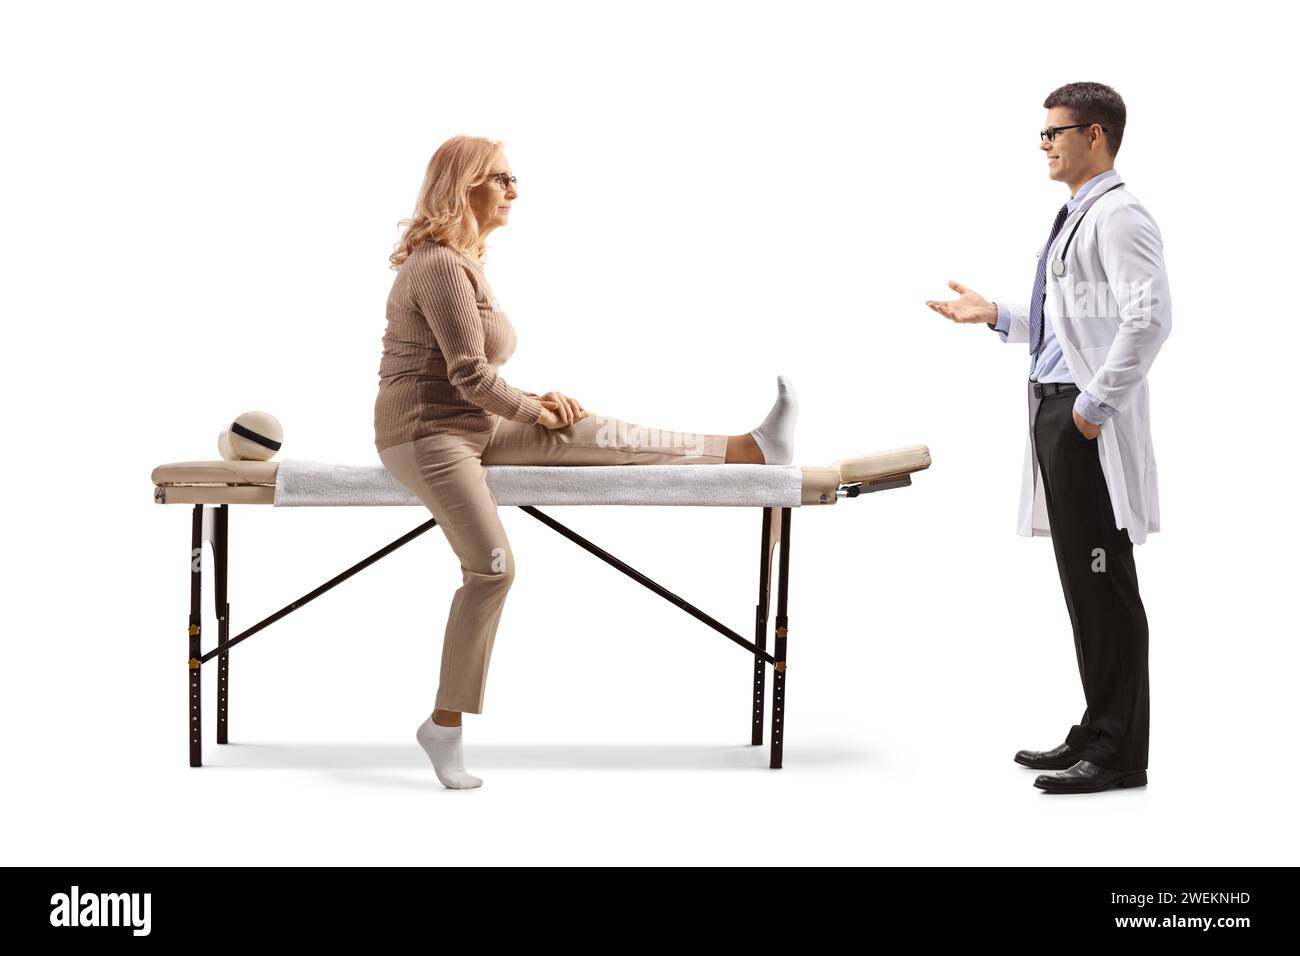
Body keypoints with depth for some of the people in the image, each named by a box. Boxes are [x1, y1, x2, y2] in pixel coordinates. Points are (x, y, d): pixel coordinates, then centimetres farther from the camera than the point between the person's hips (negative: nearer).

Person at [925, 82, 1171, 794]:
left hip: (1091, 423, -10)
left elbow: (1147, 319, -23)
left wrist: (1097, 402, -22)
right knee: (1081, 578, 13)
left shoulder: (1119, 217, -12)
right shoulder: (1075, 218, 20)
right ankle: (1097, 734, 22)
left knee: (1104, 581, -5)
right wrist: (995, 315, 16)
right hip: (1055, 411, 10)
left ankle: (1119, 754, 1)